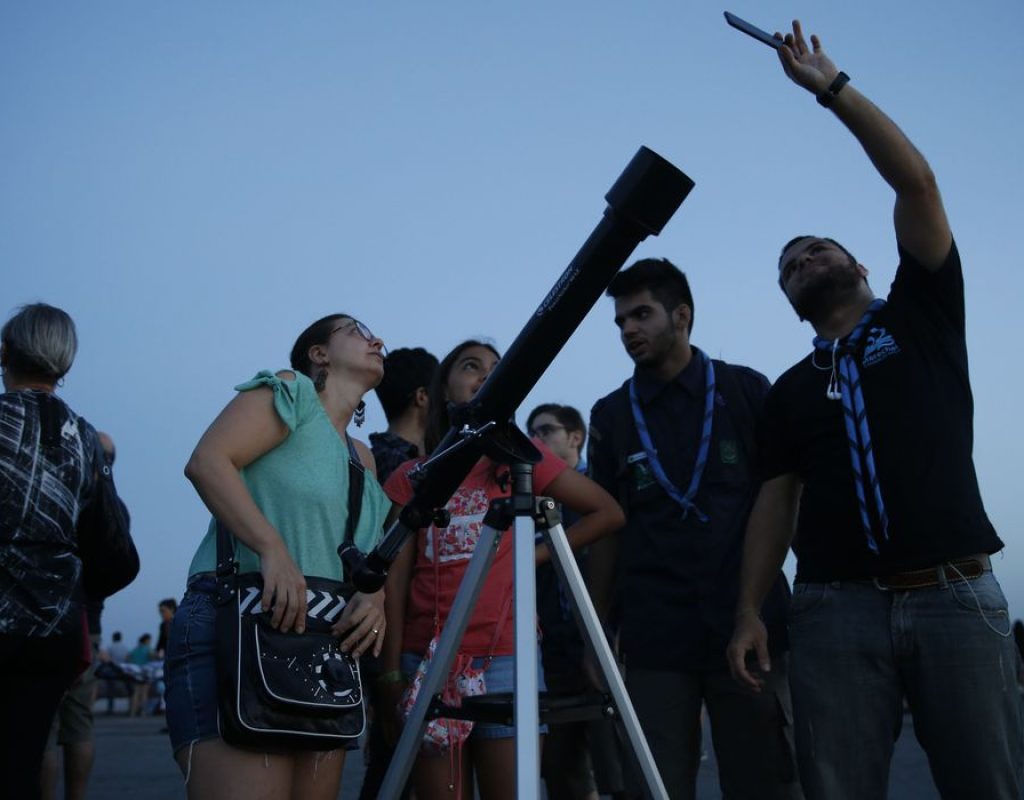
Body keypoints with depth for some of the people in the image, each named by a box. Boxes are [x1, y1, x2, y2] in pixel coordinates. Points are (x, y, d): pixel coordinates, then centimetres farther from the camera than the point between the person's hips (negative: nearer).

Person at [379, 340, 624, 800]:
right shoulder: (409, 477, 8)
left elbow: (608, 513, 8)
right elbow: (396, 578, 4)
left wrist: (537, 554, 0)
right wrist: (392, 671, -2)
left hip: (506, 659, -1)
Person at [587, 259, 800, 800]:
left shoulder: (746, 390, 4)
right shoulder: (610, 415, 8)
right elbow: (609, 529, 10)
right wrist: (600, 634, 7)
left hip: (751, 625, -1)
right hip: (653, 638, 1)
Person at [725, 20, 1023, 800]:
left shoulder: (921, 315, 11)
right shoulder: (791, 389, 19)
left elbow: (917, 183, 1)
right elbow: (776, 501, 14)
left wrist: (831, 86, 3)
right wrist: (749, 610, 3)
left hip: (955, 595, -2)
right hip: (835, 608, 3)